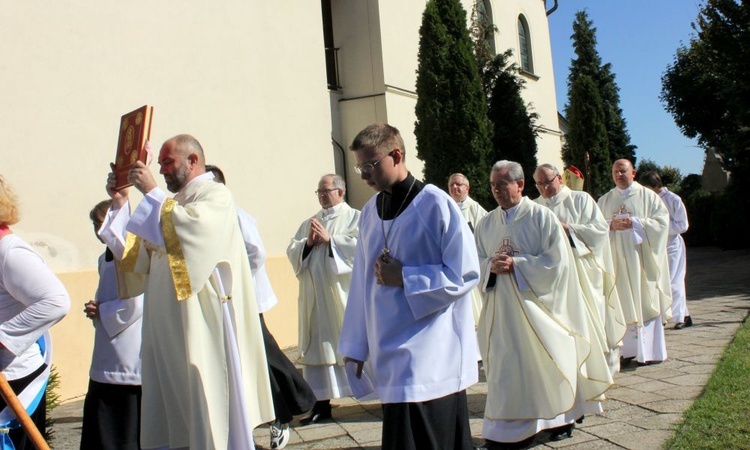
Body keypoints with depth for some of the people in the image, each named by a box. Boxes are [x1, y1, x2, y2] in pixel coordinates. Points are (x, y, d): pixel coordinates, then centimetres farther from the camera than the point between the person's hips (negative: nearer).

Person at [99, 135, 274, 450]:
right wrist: (120, 204, 12)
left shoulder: (215, 194, -1)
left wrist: (151, 192, -13)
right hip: (168, 324, 8)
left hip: (202, 322, -8)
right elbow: (137, 253, 18)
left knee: (208, 400, -4)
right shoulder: (174, 204, 22)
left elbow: (188, 227, -22)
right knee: (173, 405, 8)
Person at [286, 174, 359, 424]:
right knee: (318, 346, 4)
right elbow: (291, 251, 11)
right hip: (316, 297, 5)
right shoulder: (310, 223, 19)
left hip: (343, 294, -5)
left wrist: (330, 239, -13)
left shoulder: (355, 218, 3)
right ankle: (321, 404, 9)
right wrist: (307, 243, -8)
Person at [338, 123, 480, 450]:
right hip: (389, 356, 5)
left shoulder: (435, 204, -10)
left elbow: (464, 274, -12)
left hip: (431, 359, -5)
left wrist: (404, 277, -14)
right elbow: (362, 282, 11)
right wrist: (355, 348, 10)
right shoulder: (370, 212, 8)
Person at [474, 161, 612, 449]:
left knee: (543, 360, 6)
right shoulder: (486, 223, 7)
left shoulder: (542, 217, -6)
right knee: (506, 363, 5)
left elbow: (557, 262, -12)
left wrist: (516, 264, -18)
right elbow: (475, 262, 10)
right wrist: (491, 266, -12)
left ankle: (559, 418, 26)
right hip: (502, 306, 4)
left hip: (536, 303, -4)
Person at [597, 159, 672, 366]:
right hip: (617, 259, 2)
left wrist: (635, 223, -15)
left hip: (641, 257, -2)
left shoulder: (648, 196, 4)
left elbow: (662, 221, -4)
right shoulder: (604, 200, 12)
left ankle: (649, 351, 2)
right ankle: (628, 349, 5)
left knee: (645, 302, -3)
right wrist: (611, 225, -12)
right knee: (623, 304, 1)